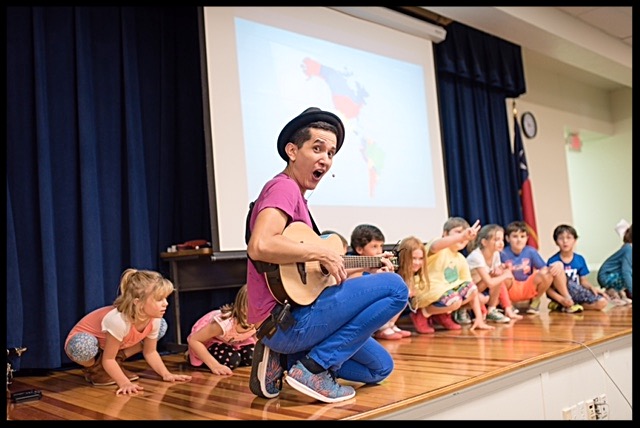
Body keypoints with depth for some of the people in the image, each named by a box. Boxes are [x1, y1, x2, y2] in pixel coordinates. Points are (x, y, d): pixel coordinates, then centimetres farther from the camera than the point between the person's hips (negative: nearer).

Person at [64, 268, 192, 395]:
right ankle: (93, 369, -7)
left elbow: (150, 352, -6)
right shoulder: (119, 321, -41)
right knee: (84, 345, -44)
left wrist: (166, 374, -16)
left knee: (162, 326, -3)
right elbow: (107, 360, -31)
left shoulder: (154, 320, -19)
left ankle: (117, 362, 3)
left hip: (111, 344, 7)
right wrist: (125, 383, -38)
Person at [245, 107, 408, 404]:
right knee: (395, 288, -12)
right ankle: (314, 369, -9)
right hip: (284, 320, -10)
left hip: (294, 319, 10)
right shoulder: (284, 187, -12)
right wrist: (322, 252, -21)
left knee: (380, 367, 20)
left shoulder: (295, 194, 17)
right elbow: (259, 247, -31)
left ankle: (283, 360, 11)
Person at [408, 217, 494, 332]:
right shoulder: (439, 250, -12)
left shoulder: (461, 259, 9)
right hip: (426, 293, -7)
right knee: (454, 301, -30)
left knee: (471, 288, -12)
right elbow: (434, 246, -41)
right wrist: (462, 235, -55)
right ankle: (422, 313, -5)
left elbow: (472, 290, 8)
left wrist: (479, 319, 0)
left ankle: (442, 314, 4)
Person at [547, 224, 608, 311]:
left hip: (577, 295, 5)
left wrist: (592, 287, -13)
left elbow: (583, 281, 8)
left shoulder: (580, 259, 3)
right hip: (561, 294, -5)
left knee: (602, 302, -18)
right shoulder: (553, 261, -11)